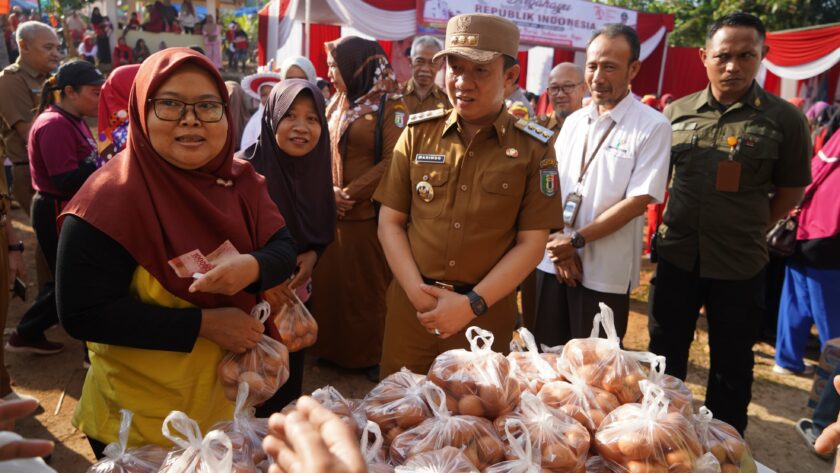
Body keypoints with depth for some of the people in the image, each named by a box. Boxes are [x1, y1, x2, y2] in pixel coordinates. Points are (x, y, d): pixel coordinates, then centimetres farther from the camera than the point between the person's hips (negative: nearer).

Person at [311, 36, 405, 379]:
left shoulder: (390, 107, -7)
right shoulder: (337, 104, 13)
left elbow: (392, 162, -14)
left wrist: (349, 194, -14)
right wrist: (328, 191, -6)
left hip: (368, 214, -6)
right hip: (331, 212, 6)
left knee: (367, 286, 4)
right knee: (329, 281, 11)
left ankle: (371, 354, 19)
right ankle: (331, 348, 27)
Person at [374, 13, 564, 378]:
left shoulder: (533, 149, -4)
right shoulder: (418, 133, 1)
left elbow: (531, 243, -5)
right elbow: (390, 222, 2)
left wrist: (472, 304, -13)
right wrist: (416, 290, -10)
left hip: (487, 313, -1)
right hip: (411, 306, 2)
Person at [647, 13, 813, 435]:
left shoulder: (784, 119, -7)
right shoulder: (676, 112, 1)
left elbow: (790, 191, 2)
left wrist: (747, 231, 1)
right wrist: (670, 224, 7)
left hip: (740, 265, -2)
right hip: (677, 256, 3)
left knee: (731, 364, 13)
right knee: (665, 354, 15)